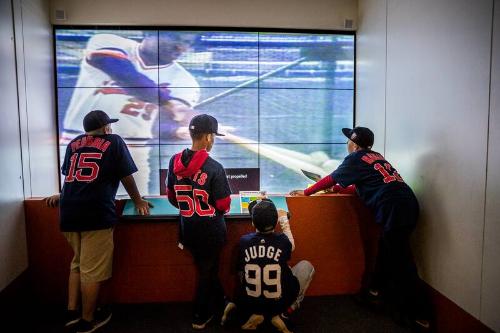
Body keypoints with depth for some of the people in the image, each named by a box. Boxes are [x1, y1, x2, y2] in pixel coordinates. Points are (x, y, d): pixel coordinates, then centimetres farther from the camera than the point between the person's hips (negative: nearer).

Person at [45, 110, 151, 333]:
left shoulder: (73, 143, 20)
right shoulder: (113, 141, 6)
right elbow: (126, 177, 7)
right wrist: (138, 201, 20)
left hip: (69, 212, 6)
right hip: (96, 213, -6)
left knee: (78, 262, 23)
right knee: (92, 269, 5)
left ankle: (71, 312, 26)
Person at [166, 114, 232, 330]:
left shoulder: (175, 162, -6)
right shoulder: (214, 168, -22)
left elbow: (172, 198, 4)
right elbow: (224, 205, -16)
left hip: (188, 229, 5)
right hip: (211, 230, -5)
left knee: (205, 268, 24)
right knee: (208, 271, 16)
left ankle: (219, 304, 41)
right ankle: (200, 317, 30)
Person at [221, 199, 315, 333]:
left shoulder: (243, 241, -13)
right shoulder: (283, 240, -17)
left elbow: (241, 274, 0)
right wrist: (284, 221, 18)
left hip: (249, 303, 3)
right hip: (281, 303, -2)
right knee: (306, 265, 15)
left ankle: (256, 314, 10)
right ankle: (283, 315, 5)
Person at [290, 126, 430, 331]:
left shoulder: (355, 158, 2)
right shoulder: (376, 156, 24)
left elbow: (330, 179, 10)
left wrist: (305, 192, 21)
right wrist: (339, 188, 36)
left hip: (394, 208, -9)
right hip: (408, 203, 9)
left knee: (401, 262, -2)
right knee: (386, 251, 20)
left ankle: (419, 317, 4)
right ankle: (375, 291, 31)